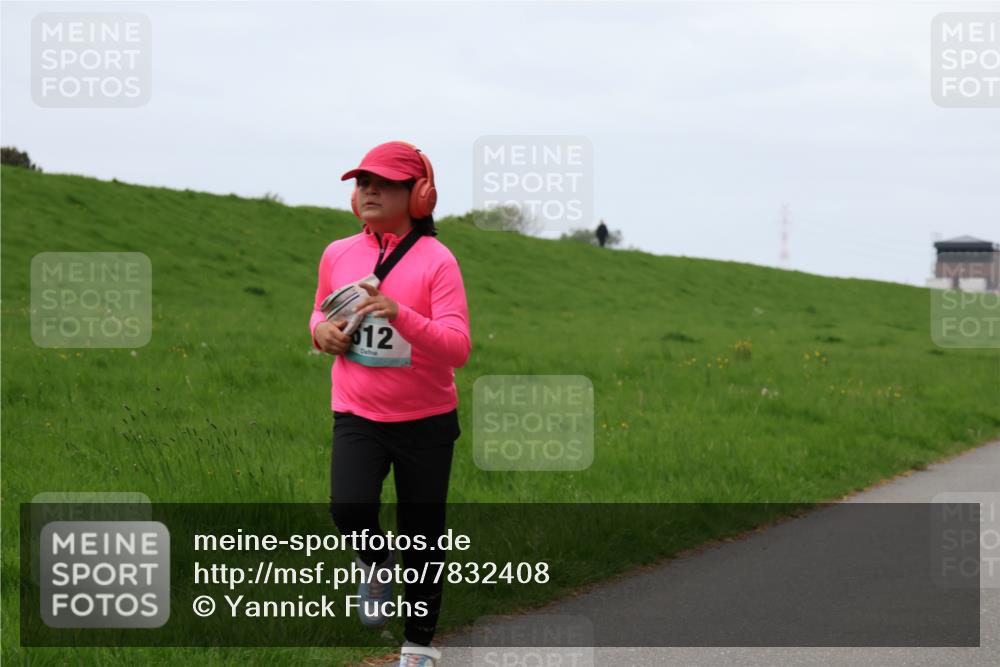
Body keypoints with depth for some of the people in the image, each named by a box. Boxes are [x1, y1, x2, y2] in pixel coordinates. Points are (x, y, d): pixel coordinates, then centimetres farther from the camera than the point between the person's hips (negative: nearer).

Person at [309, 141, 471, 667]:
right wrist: (322, 331, -2)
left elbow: (458, 348, -17)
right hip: (358, 416, 2)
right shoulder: (338, 254, 3)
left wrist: (400, 315, -32)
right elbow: (322, 313, 22)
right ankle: (374, 562, 11)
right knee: (349, 507, -24)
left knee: (422, 537, 6)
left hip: (426, 421, -2)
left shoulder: (436, 260, -10)